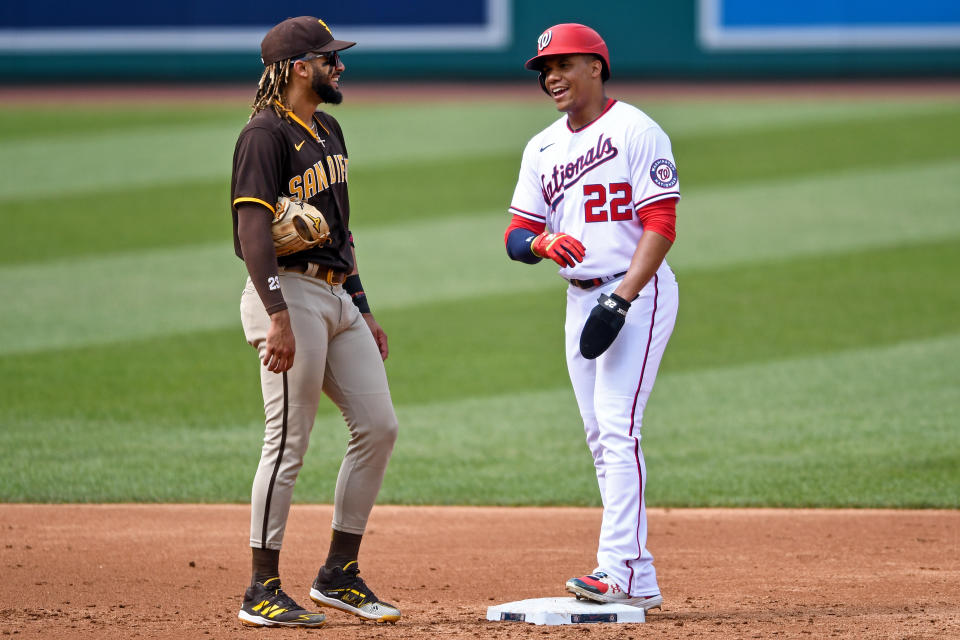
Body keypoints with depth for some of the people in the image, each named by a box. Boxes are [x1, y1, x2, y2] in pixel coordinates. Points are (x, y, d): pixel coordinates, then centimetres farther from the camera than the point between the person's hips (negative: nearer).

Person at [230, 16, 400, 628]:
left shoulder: (329, 131, 18)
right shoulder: (267, 135, -12)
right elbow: (253, 228, -20)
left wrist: (364, 313, 21)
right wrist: (278, 316, -29)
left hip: (336, 296, 9)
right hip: (289, 293, -9)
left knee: (379, 426, 5)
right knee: (289, 442, -8)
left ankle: (339, 575, 14)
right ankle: (263, 592, -1)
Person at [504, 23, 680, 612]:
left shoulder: (637, 132, -8)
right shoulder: (542, 149, 13)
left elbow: (661, 226, -14)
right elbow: (516, 237, 11)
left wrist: (622, 299, -23)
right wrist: (542, 242, -14)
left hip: (639, 293, -8)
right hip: (581, 296, 8)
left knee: (618, 427, -17)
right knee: (602, 438, 6)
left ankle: (621, 569, -22)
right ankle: (638, 580, 9)